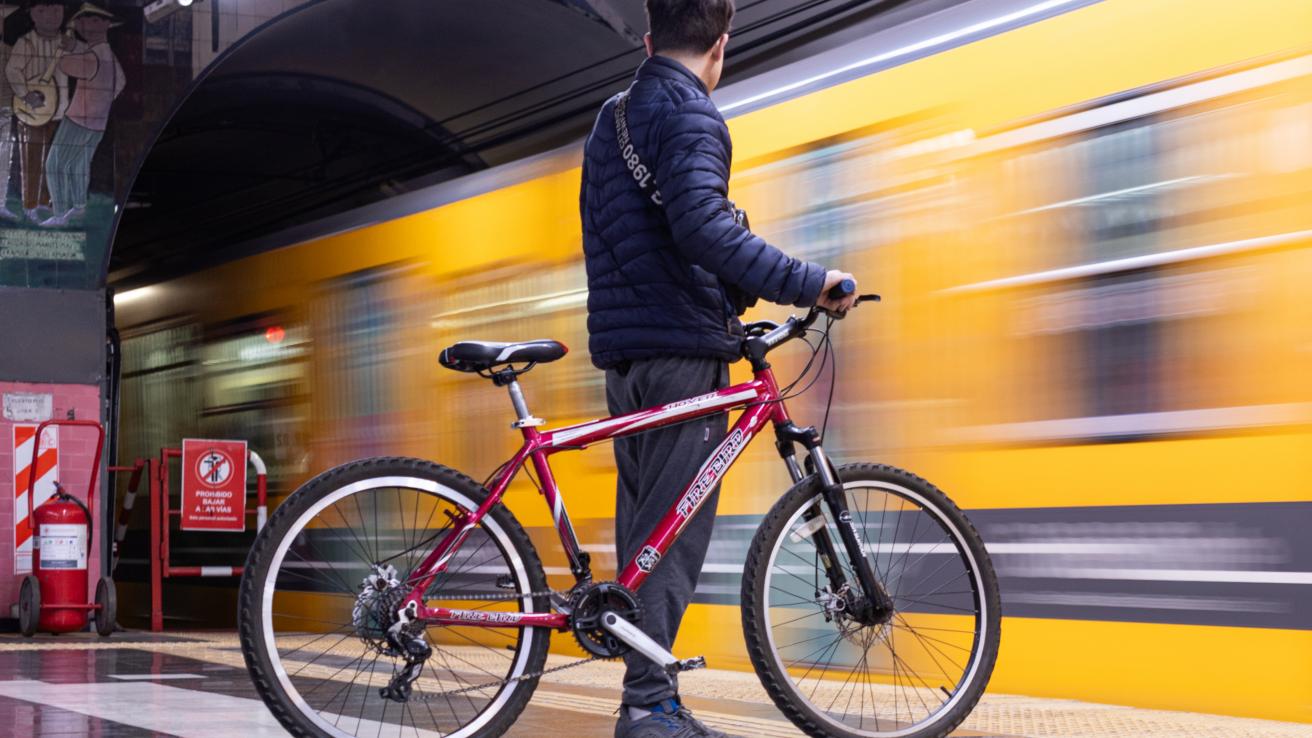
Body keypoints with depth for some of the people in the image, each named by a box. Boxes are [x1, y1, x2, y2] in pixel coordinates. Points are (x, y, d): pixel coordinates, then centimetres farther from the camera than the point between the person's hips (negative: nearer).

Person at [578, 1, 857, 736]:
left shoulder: (611, 119, 20)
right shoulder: (689, 112, -10)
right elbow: (702, 224, -26)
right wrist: (807, 282, -24)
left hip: (623, 345, 9)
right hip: (681, 345, -9)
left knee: (645, 524, 10)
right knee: (674, 529, -8)